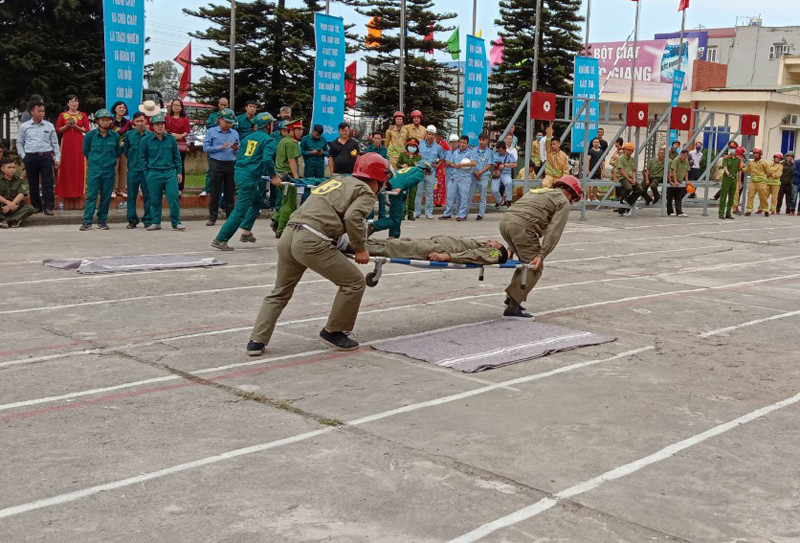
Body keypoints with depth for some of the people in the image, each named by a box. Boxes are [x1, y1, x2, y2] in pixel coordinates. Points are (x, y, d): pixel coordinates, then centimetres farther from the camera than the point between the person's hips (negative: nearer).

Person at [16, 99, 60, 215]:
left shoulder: (49, 126, 7)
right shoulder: (24, 126, 7)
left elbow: (55, 143, 9)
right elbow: (19, 143, 12)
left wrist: (57, 157, 2)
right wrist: (23, 156, 1)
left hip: (46, 157, -1)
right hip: (30, 157, 1)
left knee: (47, 183, -4)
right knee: (33, 183, 7)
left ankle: (48, 207, -1)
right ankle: (36, 206, 16)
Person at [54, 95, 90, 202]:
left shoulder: (83, 115, 7)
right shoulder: (62, 115, 8)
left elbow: (87, 130, 3)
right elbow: (58, 130, 5)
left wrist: (76, 127, -10)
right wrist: (66, 126, -10)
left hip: (79, 142, 0)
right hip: (66, 142, 0)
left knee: (79, 166, -2)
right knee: (65, 166, -1)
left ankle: (78, 190, 5)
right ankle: (65, 191, 5)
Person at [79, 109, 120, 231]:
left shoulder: (115, 136, 2)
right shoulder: (90, 135, -1)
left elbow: (117, 152, 16)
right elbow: (85, 151, 12)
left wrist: (111, 160, 11)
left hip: (109, 170, 1)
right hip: (94, 170, -1)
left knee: (106, 196, 5)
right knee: (91, 195, -5)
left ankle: (102, 220, 15)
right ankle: (87, 221, -4)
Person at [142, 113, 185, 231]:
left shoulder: (171, 139, 6)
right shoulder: (146, 141, 2)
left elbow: (177, 156, 13)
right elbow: (143, 158, 9)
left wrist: (179, 172, 10)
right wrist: (146, 173, 5)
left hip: (170, 172, 1)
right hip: (154, 174, 0)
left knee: (174, 197, -8)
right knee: (155, 199, 5)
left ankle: (176, 222, -1)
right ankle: (156, 223, 16)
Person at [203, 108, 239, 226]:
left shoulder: (235, 133, 13)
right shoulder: (211, 131, 4)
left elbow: (239, 152, 15)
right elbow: (206, 147, -3)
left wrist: (236, 149, -8)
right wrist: (220, 147, -11)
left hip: (231, 165, 3)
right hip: (217, 164, -2)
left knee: (230, 192, 6)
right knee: (215, 192, 1)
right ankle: (212, 217, 8)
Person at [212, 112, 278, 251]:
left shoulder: (248, 137, 17)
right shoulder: (268, 140, -6)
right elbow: (267, 159, -21)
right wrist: (273, 176, -9)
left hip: (239, 173, 9)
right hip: (250, 178, -9)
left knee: (258, 201, 25)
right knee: (240, 210, -6)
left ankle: (246, 231, 23)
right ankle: (220, 240, -8)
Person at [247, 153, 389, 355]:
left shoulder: (336, 180, 27)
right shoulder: (366, 192, 6)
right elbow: (353, 217, -12)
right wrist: (360, 248, 0)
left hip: (288, 236, 8)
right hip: (312, 242, -8)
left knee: (280, 292, 23)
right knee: (354, 283, 9)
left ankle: (257, 341, 18)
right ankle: (333, 332, 18)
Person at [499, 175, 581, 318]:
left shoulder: (539, 191, 35)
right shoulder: (563, 202, 12)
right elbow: (554, 231, -2)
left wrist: (510, 248, 30)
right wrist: (541, 255, -5)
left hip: (505, 220, 8)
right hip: (522, 226, -8)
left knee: (527, 261, 25)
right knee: (535, 267, 0)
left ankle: (512, 297, 25)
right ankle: (513, 307, -7)